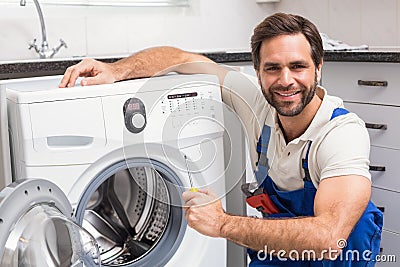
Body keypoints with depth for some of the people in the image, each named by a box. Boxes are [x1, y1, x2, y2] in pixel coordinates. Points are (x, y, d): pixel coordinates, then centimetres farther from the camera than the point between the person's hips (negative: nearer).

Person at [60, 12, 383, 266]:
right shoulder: (257, 101, -16)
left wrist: (223, 223, -38)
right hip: (276, 234, 4)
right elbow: (182, 58, -8)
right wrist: (115, 71, -24)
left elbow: (328, 237, -43)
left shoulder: (344, 132, -31)